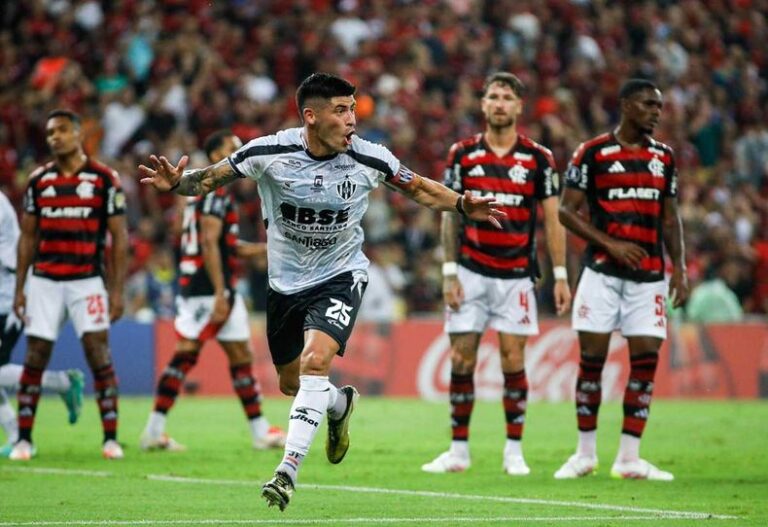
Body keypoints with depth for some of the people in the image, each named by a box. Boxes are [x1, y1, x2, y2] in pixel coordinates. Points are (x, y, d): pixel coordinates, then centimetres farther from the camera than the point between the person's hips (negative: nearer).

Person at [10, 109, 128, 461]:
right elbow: (28, 237, 13)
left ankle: (110, 438, -3)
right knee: (35, 358, 2)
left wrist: (117, 290, -5)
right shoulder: (38, 180, 8)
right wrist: (19, 287, 7)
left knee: (99, 354, -9)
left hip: (87, 281, -3)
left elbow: (119, 237, 0)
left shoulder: (104, 179, -1)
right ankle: (23, 439, 8)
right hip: (44, 281, 3)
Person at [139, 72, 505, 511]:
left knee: (316, 360, -26)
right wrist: (177, 183, -27)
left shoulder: (369, 159, -15)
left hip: (340, 277, -2)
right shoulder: (268, 152, -17)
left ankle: (288, 470, -24)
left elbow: (419, 190, 1)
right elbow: (211, 179, -7)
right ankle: (340, 404, 51)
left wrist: (463, 204, -14)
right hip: (286, 280, 2)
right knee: (291, 382, 15)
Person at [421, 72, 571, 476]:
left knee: (513, 362, -3)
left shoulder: (538, 158, 1)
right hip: (470, 272, 1)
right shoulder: (462, 154, 4)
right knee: (462, 361, 0)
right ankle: (459, 450, 8)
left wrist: (560, 276, -3)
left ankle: (514, 451, 6)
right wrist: (449, 274, -2)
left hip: (515, 276, -1)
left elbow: (552, 219, 3)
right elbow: (450, 215, 5)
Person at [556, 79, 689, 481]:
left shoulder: (664, 157, 12)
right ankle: (585, 453, 10)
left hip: (649, 276, 4)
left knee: (646, 358, -4)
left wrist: (679, 267, 6)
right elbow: (566, 211, -3)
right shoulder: (592, 153, -2)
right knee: (592, 357, -1)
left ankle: (629, 458, 1)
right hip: (603, 272, -3)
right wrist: (610, 245, -13)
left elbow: (670, 217, 17)